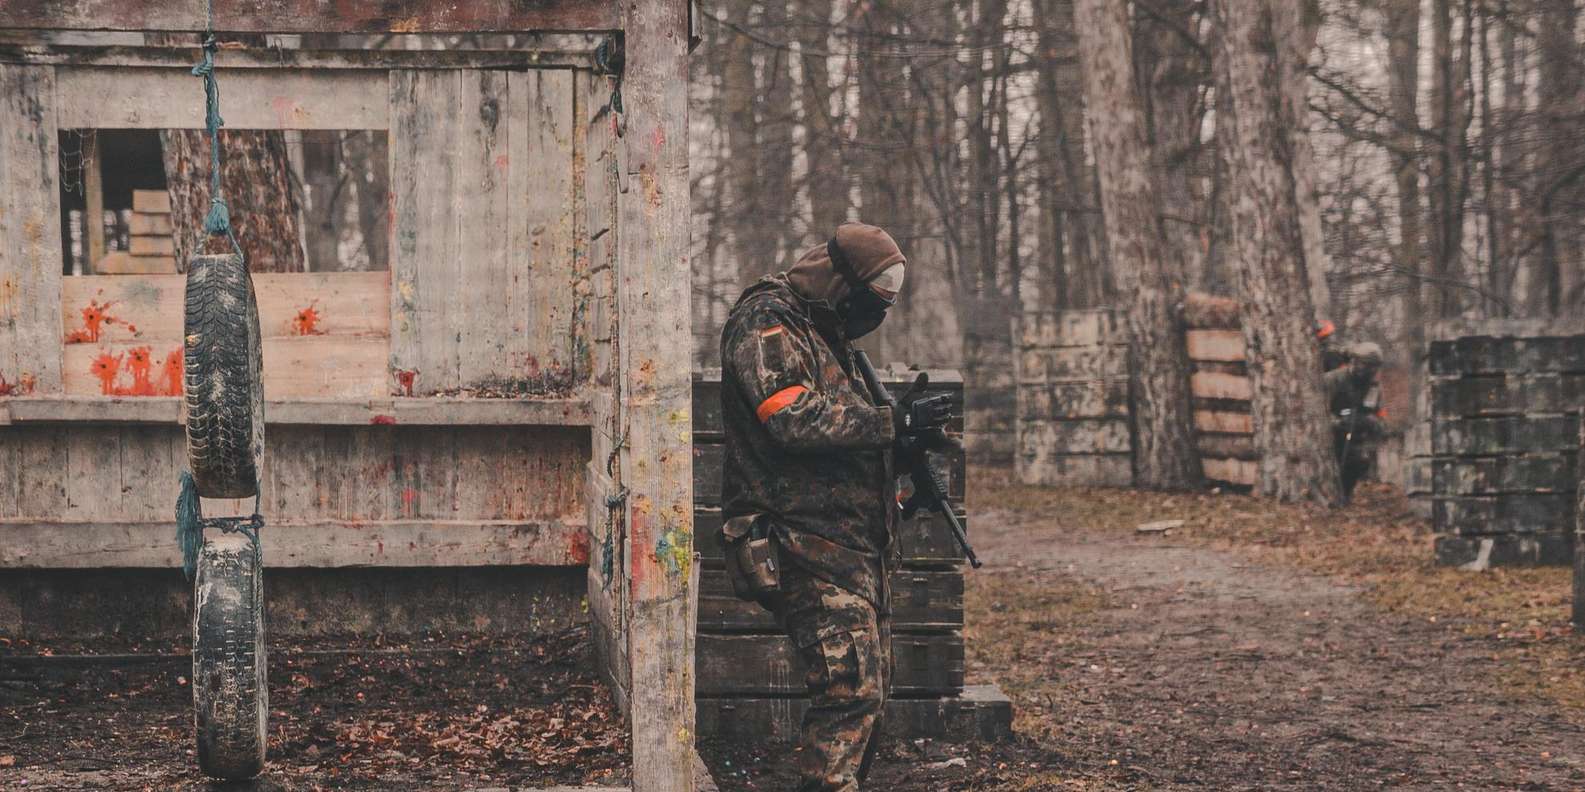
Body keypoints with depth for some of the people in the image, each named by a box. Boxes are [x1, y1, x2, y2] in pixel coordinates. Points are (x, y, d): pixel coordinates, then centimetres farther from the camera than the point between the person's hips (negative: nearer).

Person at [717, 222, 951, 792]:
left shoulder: (825, 332, 22)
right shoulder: (766, 324, -9)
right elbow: (795, 419, -23)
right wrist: (896, 422, -17)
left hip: (857, 547, 10)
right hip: (810, 547, -10)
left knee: (870, 686, 11)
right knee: (851, 688, -17)